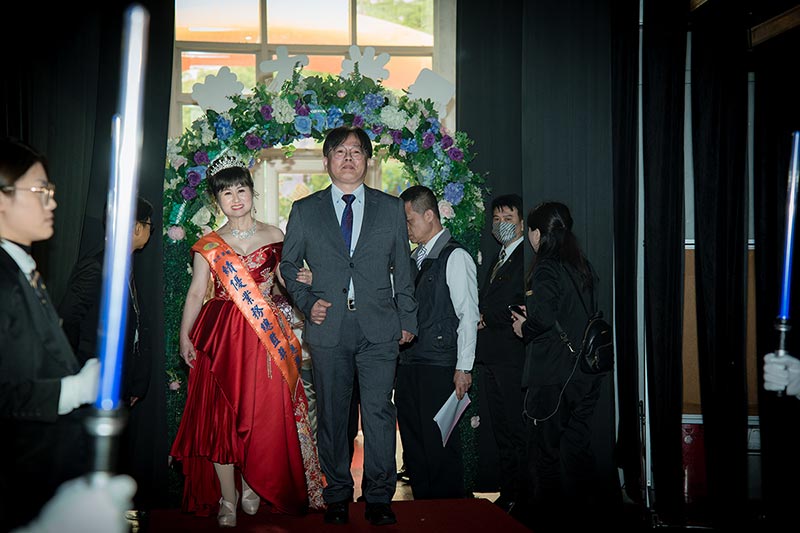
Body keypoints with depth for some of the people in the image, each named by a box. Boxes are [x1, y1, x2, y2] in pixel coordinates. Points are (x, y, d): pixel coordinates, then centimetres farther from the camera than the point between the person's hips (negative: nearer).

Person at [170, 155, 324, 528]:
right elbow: (196, 293, 4)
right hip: (221, 336, 0)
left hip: (267, 336, 0)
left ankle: (253, 488, 20)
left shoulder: (274, 236, 8)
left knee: (265, 413, 0)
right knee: (220, 414, 0)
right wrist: (185, 337, -5)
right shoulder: (209, 245, 6)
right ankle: (227, 498, 11)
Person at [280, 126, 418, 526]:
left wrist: (407, 319, 9)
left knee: (379, 412, -3)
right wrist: (306, 301, 0)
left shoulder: (391, 208, 11)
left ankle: (379, 497, 9)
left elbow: (402, 268, 13)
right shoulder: (304, 211, 10)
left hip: (380, 328, 0)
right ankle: (336, 497, 18)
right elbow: (288, 265, 15)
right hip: (327, 327, 1)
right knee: (331, 415, 6)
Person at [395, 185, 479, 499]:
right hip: (408, 365, 8)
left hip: (439, 368, -8)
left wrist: (463, 368, -15)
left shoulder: (455, 257, -7)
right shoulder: (415, 259, 16)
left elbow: (468, 316, -12)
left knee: (440, 447, -2)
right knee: (413, 445, 13)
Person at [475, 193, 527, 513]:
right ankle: (507, 493, 21)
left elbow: (525, 308, -17)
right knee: (501, 431, 13)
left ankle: (520, 497, 5)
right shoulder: (497, 259, 22)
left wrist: (487, 317, -8)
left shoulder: (527, 258, -8)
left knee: (516, 431, -3)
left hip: (512, 357, -9)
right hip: (488, 355, 9)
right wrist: (479, 319, 2)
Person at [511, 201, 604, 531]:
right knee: (576, 444, 17)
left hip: (553, 375, -7)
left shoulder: (546, 269, -14)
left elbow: (543, 319, -26)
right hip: (585, 371, 8)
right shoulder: (582, 266, 9)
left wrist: (524, 329, -6)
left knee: (545, 449, 4)